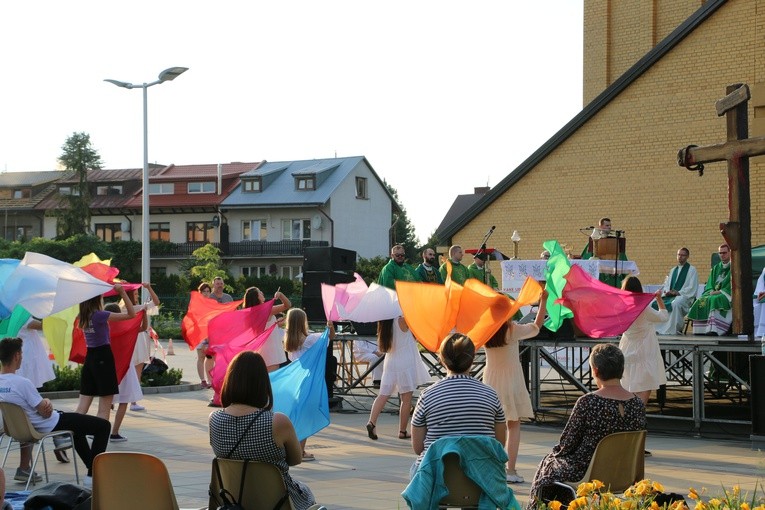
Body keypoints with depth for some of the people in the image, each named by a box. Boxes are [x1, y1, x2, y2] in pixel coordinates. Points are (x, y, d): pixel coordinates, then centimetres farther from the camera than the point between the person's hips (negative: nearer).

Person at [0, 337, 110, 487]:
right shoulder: (22, 383, -31)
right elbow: (45, 413, -22)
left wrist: (45, 402, -7)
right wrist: (47, 403, -1)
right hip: (48, 426, -9)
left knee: (77, 426, 36)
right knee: (103, 425, -2)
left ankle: (92, 467, 42)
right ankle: (93, 475, -2)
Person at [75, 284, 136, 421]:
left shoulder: (83, 316, 6)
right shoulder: (99, 315, -14)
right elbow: (131, 314, -16)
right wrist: (122, 292, -19)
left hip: (89, 357, 7)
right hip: (103, 358, -7)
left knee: (82, 406, 8)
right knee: (104, 410, -3)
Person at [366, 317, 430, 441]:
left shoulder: (385, 323, 5)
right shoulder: (402, 321, -15)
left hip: (390, 362, 6)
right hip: (405, 362, -6)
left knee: (383, 394, 7)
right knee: (406, 398, 3)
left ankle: (372, 422, -11)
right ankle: (402, 431, 7)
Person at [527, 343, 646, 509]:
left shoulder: (587, 402, -22)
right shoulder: (638, 404, -6)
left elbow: (567, 444, -14)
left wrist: (557, 450, 10)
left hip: (585, 473, -6)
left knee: (548, 462, 27)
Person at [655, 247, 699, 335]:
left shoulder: (692, 270, 5)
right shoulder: (673, 270, 25)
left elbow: (692, 288, -5)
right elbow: (666, 284, 19)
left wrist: (678, 293, -17)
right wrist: (667, 291, -6)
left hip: (684, 296, -6)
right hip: (669, 295, 6)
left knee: (675, 304, -40)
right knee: (655, 303, -19)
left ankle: (672, 330, -36)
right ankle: (658, 328, -19)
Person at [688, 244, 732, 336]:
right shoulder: (716, 268, 21)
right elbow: (710, 284, 16)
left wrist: (720, 291, -16)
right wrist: (711, 291, -6)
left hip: (727, 294, -6)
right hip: (714, 292, 6)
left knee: (714, 300, -36)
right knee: (701, 301, -23)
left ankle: (713, 329, -46)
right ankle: (701, 330, -28)